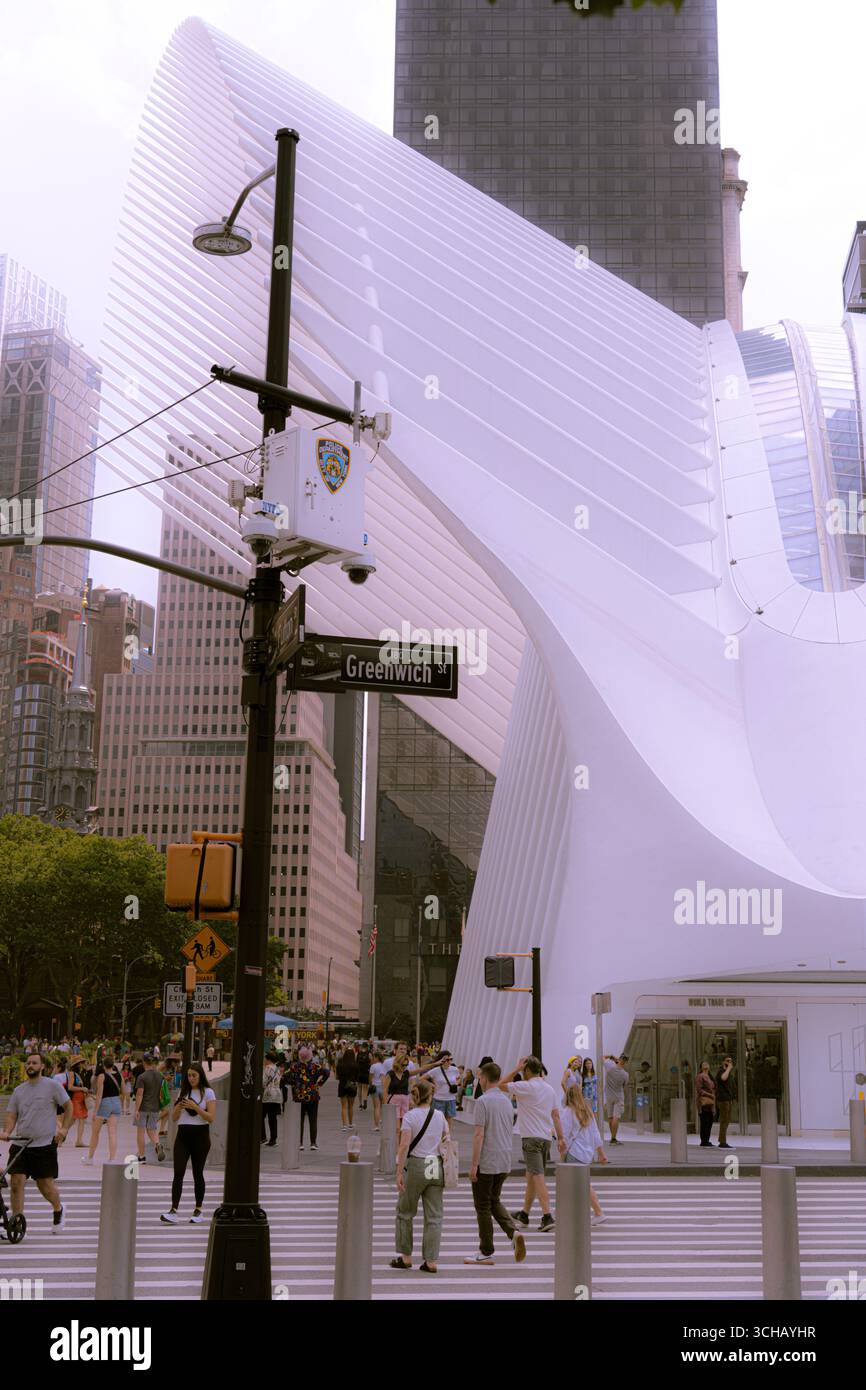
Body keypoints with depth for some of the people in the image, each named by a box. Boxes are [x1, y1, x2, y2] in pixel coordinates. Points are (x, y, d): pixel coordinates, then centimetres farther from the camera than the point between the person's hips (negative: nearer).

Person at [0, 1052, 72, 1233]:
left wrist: (64, 1129, -2)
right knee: (16, 1181, -9)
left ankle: (58, 1210, 34)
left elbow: (68, 1106, 6)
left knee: (46, 1185, 4)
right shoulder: (19, 1090, 11)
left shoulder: (52, 1085, -1)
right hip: (20, 1144, 3)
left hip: (45, 1144, -3)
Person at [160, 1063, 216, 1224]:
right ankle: (173, 1211, -15)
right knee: (178, 1173, -8)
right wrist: (178, 1107, -8)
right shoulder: (183, 1092, 12)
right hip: (183, 1134, 3)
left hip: (200, 1134, -3)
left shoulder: (207, 1093, -1)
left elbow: (211, 1118, -9)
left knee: (197, 1173, 4)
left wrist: (195, 1107, -19)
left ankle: (198, 1211, 16)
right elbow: (174, 1117, 12)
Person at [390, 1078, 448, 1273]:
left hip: (416, 1166, -3)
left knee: (405, 1212, 13)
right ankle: (431, 1261, 5)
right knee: (434, 1216, 7)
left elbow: (405, 1145, -16)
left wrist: (399, 1172, -14)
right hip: (437, 1167, 3)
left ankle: (405, 1257, 17)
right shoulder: (440, 1116, 5)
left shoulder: (410, 1116, -7)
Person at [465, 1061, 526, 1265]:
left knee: (483, 1206, 4)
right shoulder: (506, 1101, 9)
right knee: (495, 1201, 20)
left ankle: (486, 1253, 9)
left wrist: (473, 1164, -15)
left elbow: (479, 1135, -19)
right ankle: (513, 1232, -1)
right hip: (504, 1163, 7)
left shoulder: (483, 1101, -15)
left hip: (486, 1163, -7)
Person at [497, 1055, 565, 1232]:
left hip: (531, 1138, -8)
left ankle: (547, 1216, -20)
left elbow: (501, 1085, -4)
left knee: (538, 1177, -12)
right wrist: (561, 1138, 13)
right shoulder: (550, 1089, 12)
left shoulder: (526, 1086, -10)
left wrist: (517, 1069, -1)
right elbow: (556, 1115, 12)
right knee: (531, 1176, 17)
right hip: (546, 1137, 8)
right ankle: (524, 1214, 28)